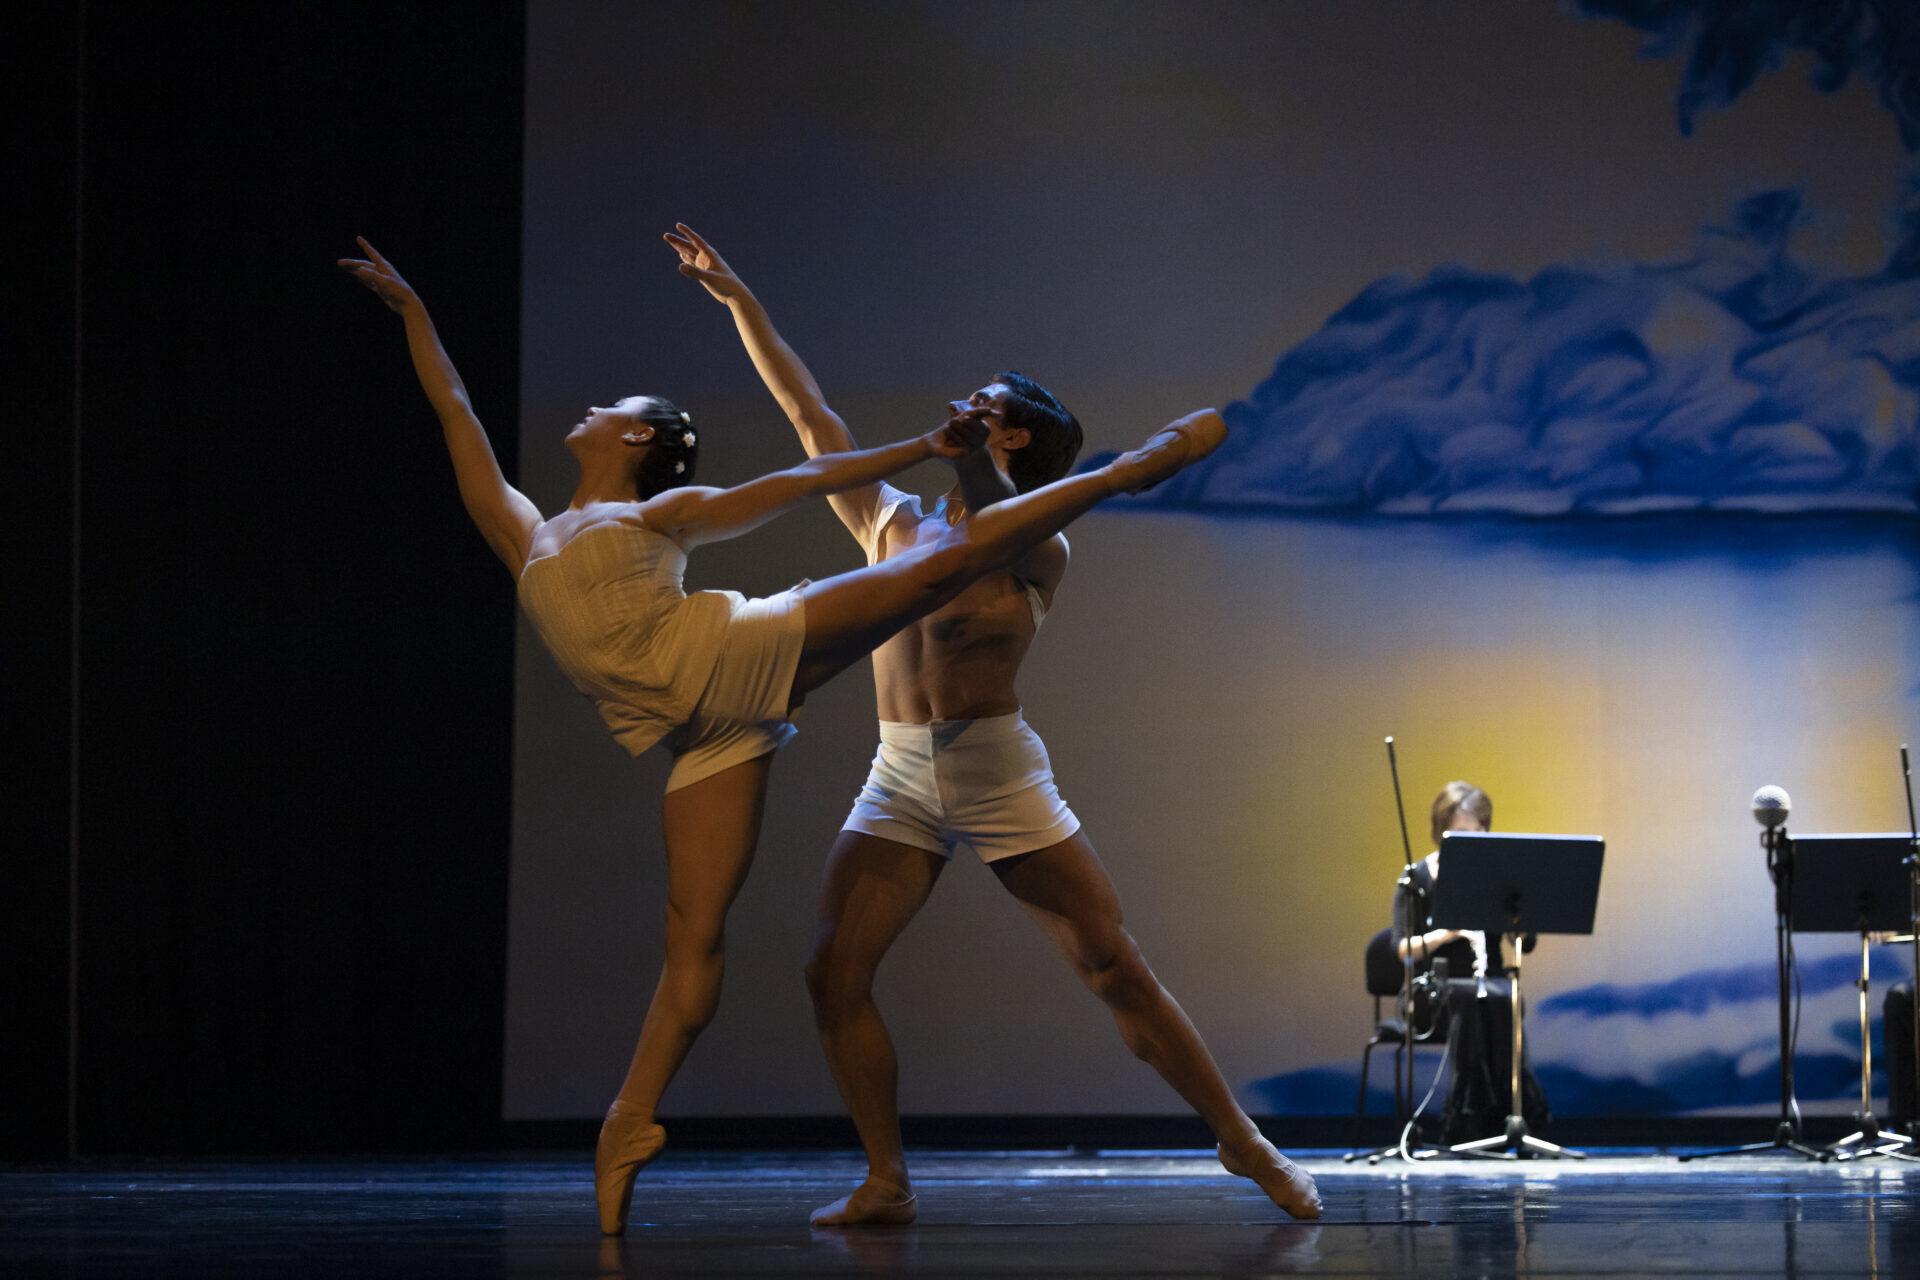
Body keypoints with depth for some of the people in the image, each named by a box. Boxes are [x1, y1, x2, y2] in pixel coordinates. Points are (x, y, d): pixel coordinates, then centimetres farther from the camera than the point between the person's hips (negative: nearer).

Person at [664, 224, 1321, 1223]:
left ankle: (1242, 1141, 4)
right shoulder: (894, 523, 14)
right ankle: (886, 1181, -4)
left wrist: (973, 464, -36)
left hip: (997, 773, -4)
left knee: (1117, 970, -6)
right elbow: (809, 414, 17)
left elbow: (1004, 535, -21)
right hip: (898, 782, 4)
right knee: (833, 976, -11)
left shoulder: (1040, 549, 3)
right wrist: (737, 300, 18)